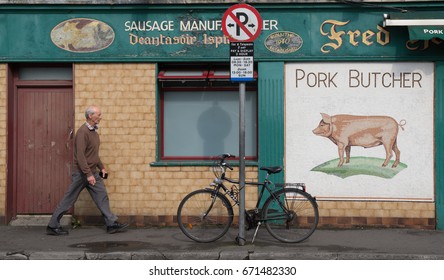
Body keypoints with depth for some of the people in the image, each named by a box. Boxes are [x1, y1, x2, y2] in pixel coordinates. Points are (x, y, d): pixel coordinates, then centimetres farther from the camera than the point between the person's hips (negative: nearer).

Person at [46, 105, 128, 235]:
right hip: (82, 172, -9)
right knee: (69, 200, 0)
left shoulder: (93, 131, 11)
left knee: (102, 196, 5)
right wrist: (88, 174, -25)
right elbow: (80, 155, -23)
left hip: (93, 172, 9)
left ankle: (112, 224, 8)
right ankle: (52, 226, 10)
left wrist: (101, 167, 19)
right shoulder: (83, 132, -18)